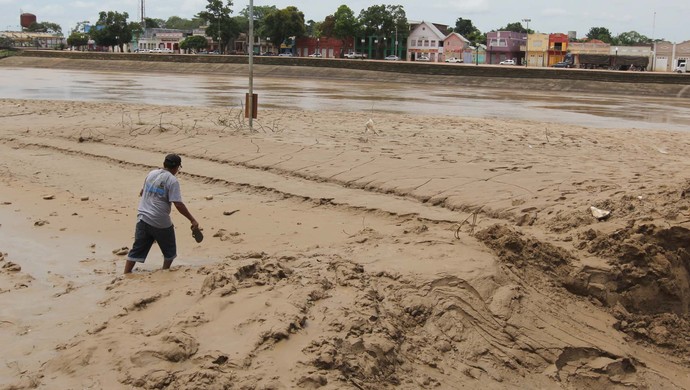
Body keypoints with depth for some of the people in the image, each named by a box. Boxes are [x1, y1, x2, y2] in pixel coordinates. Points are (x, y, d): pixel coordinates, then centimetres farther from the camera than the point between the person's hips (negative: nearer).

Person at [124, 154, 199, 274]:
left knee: (137, 250, 10)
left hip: (143, 219, 6)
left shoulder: (151, 174, 8)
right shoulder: (172, 181, -12)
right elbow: (178, 204, -18)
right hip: (161, 223, -6)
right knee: (170, 251, 16)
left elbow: (142, 192, 25)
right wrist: (192, 220, -13)